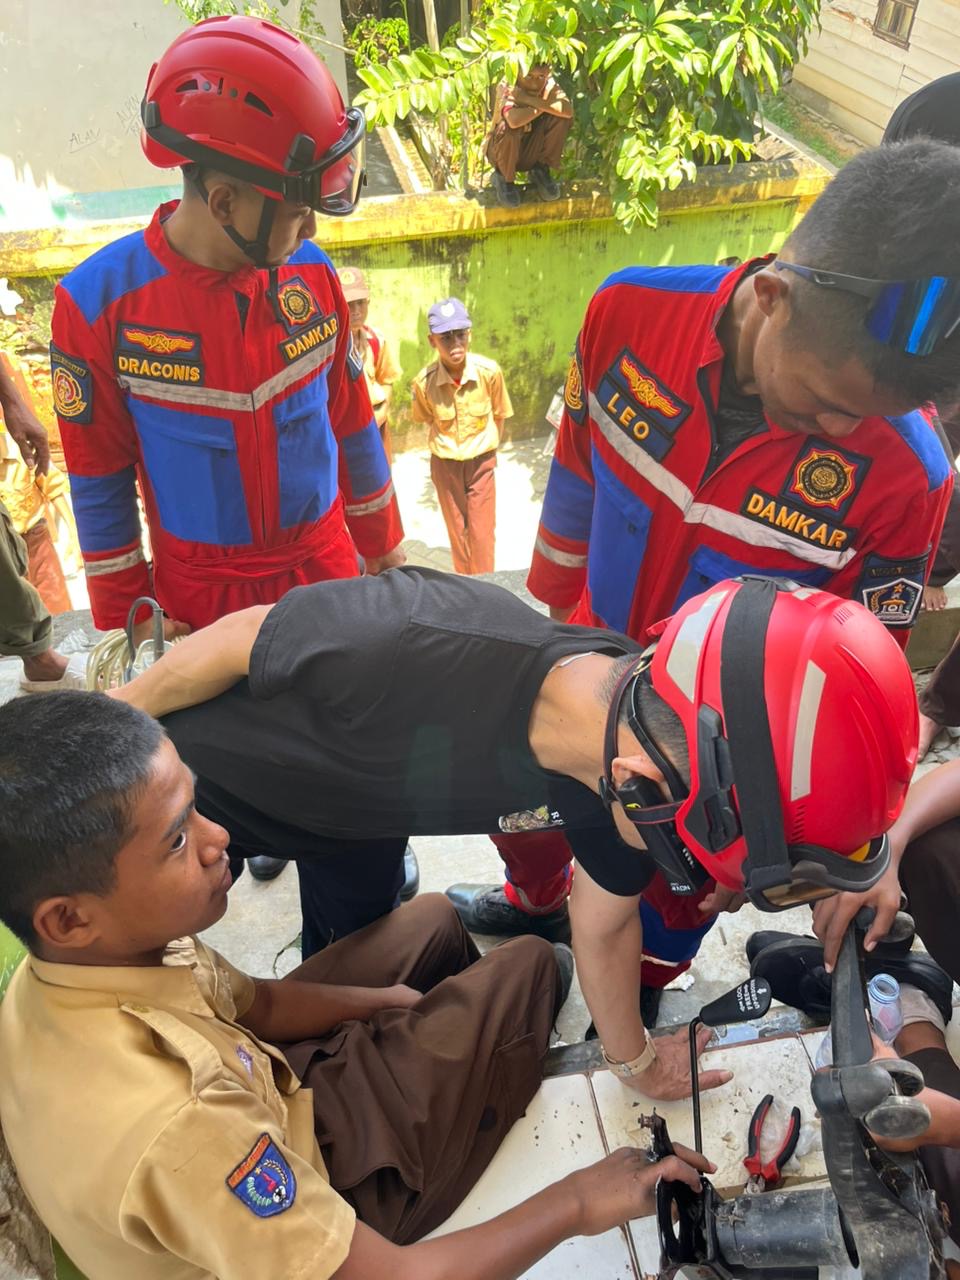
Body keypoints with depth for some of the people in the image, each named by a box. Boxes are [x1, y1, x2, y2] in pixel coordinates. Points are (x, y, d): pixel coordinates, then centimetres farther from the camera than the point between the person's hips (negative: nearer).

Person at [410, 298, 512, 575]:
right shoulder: (424, 382, -21)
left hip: (481, 462, 0)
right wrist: (446, 444, 7)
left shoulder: (489, 371, -21)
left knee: (482, 533, 6)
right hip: (445, 464, 1)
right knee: (457, 531, 16)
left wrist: (491, 447, 7)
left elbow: (499, 414, -2)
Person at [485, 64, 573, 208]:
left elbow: (568, 111, -31)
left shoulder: (549, 84, -12)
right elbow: (514, 120, -44)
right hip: (501, 151, -3)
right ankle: (504, 178, -6)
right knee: (509, 127, -36)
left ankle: (541, 170, 2)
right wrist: (544, 106, -28)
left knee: (561, 117, -19)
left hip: (532, 152, 3)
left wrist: (529, 99, -33)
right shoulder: (507, 87, -24)